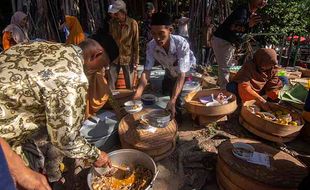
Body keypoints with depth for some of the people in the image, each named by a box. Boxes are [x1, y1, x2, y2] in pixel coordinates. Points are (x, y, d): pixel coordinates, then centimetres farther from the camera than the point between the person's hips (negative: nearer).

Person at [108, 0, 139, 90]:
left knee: (129, 84, 8)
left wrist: (136, 61, -9)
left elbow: (136, 44, -8)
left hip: (127, 57, -3)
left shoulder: (133, 24, -9)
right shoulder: (113, 24, 2)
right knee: (111, 82, 5)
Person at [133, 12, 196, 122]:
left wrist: (173, 100, -53)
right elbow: (146, 72, -27)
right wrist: (138, 93, -43)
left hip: (187, 73, -3)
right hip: (170, 75, 4)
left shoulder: (182, 44, -40)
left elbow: (181, 75, -42)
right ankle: (176, 121, 28)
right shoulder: (151, 46, -28)